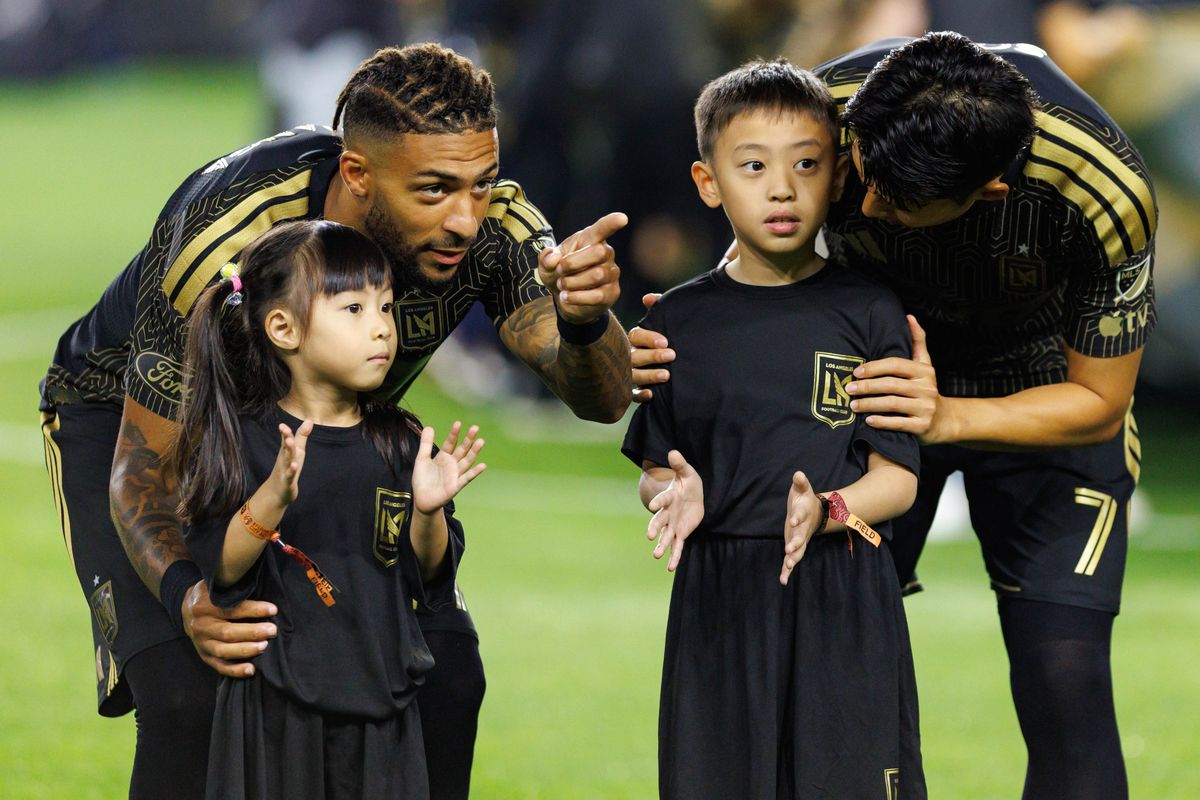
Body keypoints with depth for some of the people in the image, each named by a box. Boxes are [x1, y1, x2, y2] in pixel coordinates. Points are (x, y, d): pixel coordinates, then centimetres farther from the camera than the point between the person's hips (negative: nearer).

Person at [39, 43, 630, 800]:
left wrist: (585, 319, -58)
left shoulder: (488, 223, -27)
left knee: (443, 674, -12)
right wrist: (186, 595, -54)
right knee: (189, 688, -27)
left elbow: (600, 398, -33)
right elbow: (143, 471, -33)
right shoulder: (221, 249, -39)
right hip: (133, 418, -4)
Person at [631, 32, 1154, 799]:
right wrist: (670, 352, -33)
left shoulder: (1106, 194, -36)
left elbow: (1097, 403, -20)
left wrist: (946, 419, -36)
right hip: (882, 382, 2)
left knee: (1062, 672, -15)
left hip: (1047, 385, -2)